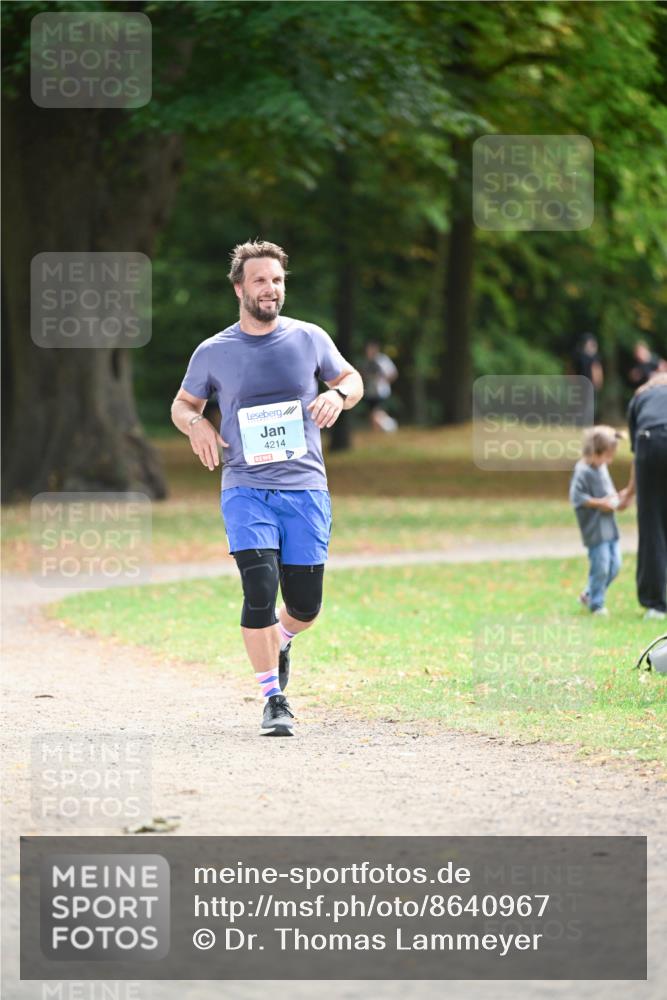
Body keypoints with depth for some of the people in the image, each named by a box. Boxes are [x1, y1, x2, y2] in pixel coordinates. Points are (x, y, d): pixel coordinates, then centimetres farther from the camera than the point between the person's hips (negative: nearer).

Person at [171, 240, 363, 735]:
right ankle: (274, 700, -6)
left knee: (305, 605, 2)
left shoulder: (310, 339, 4)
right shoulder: (213, 352, 3)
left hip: (306, 489, 1)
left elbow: (352, 379, 18)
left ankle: (280, 640, 39)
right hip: (246, 488, -1)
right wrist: (196, 424, -6)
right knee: (260, 589, -18)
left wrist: (338, 395, -5)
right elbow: (183, 403, 17)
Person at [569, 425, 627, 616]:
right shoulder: (583, 472, -16)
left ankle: (589, 595, 26)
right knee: (600, 567, -7)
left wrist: (615, 498, 7)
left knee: (614, 566, 10)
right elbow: (577, 498, -20)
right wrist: (600, 503, -19)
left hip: (609, 527, 9)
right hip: (595, 529, -9)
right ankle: (596, 605, 7)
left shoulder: (602, 468, 11)